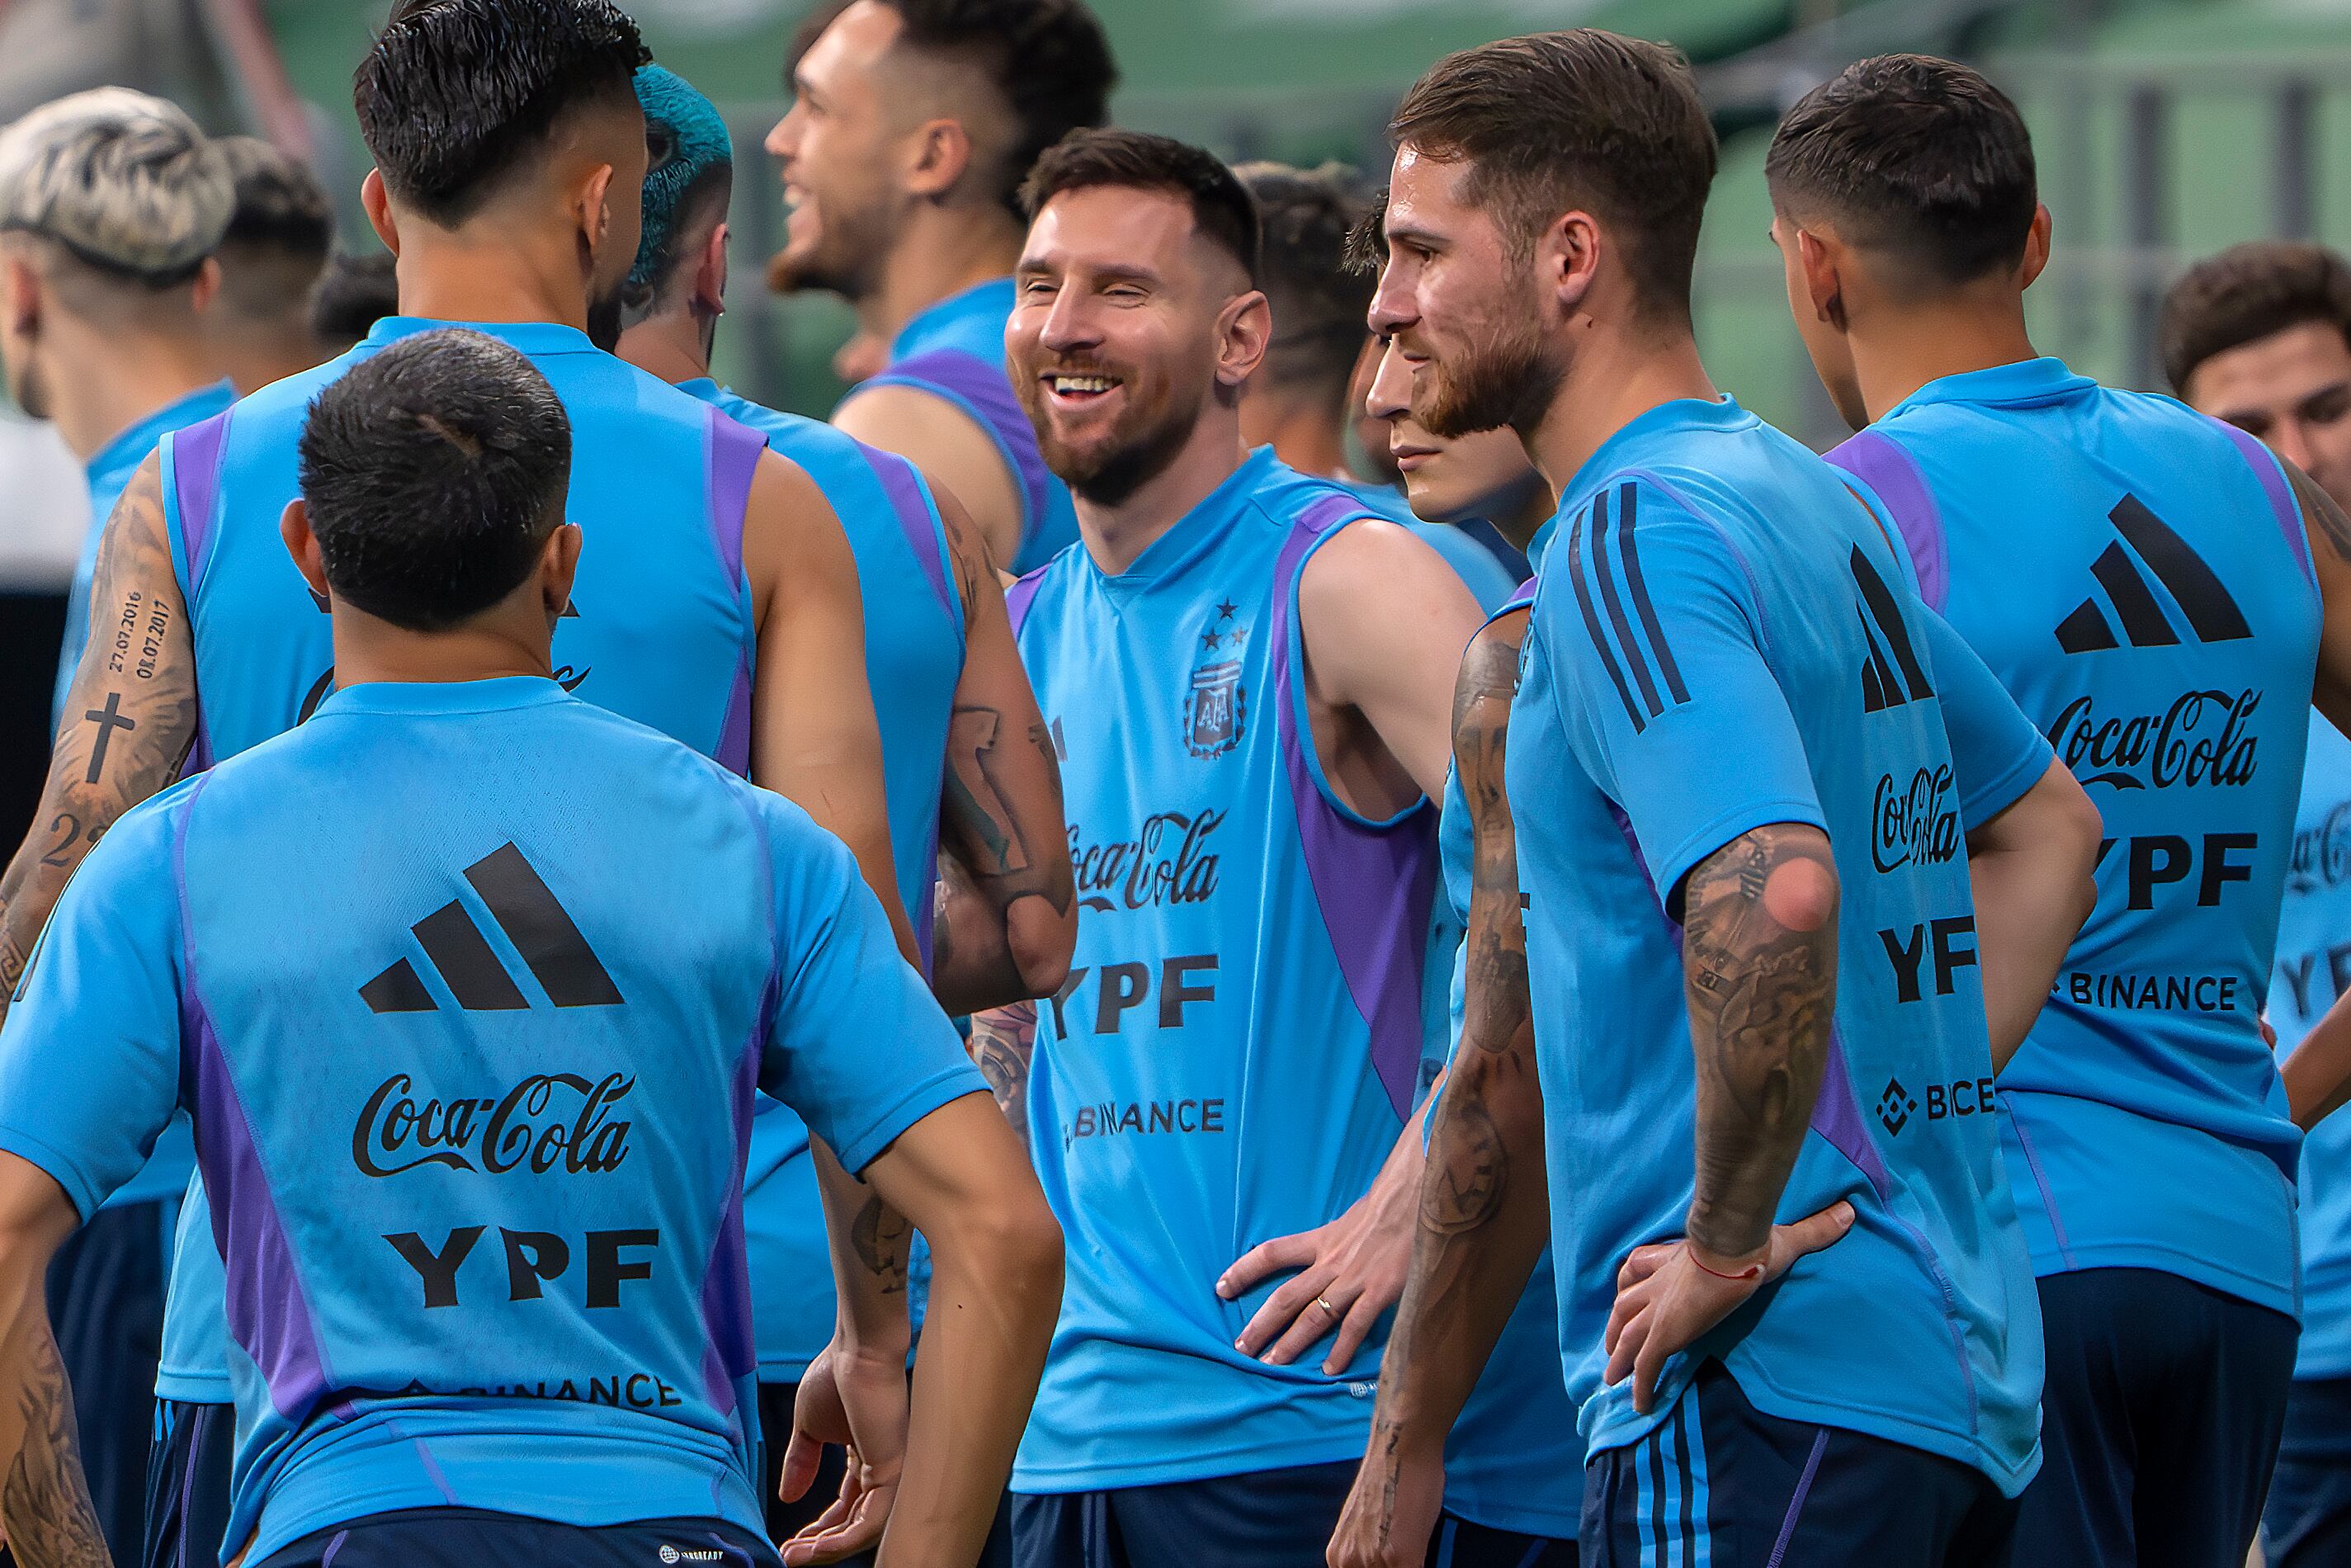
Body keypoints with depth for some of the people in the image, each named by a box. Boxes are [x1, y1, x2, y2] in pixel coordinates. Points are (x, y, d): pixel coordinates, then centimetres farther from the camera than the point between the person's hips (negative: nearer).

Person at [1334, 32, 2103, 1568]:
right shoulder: (1814, 502, 17)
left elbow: (1775, 893, -30)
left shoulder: (1635, 541, -13)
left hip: (1762, 1386, -10)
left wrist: (1729, 1238, -19)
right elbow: (2050, 825, 29)